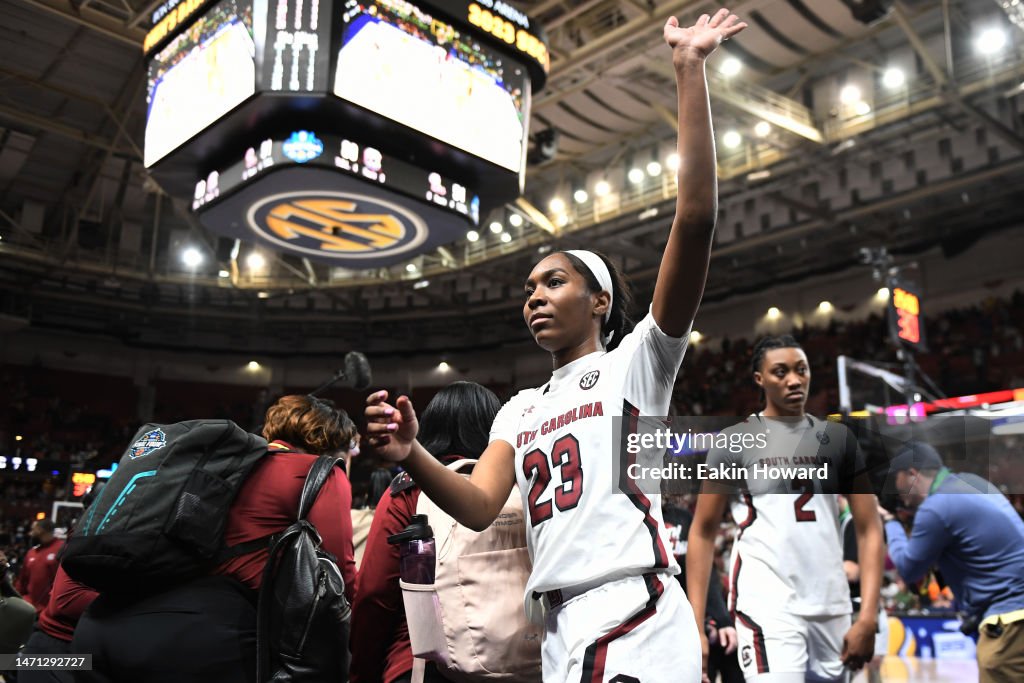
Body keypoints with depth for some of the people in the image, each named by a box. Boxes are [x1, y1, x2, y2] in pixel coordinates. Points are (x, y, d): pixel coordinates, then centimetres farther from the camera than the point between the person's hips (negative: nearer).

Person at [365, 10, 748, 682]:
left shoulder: (635, 362, 3)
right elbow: (480, 506, 4)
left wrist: (690, 70, -13)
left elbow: (696, 221, -10)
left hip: (637, 622, -6)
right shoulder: (519, 409, 20)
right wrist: (409, 454, -15)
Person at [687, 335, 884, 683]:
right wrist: (695, 625, -4)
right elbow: (703, 532, 2)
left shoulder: (839, 438, 9)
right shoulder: (734, 442, 0)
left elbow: (868, 530, 7)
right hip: (767, 607, -4)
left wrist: (868, 617, -4)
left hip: (832, 608, 4)